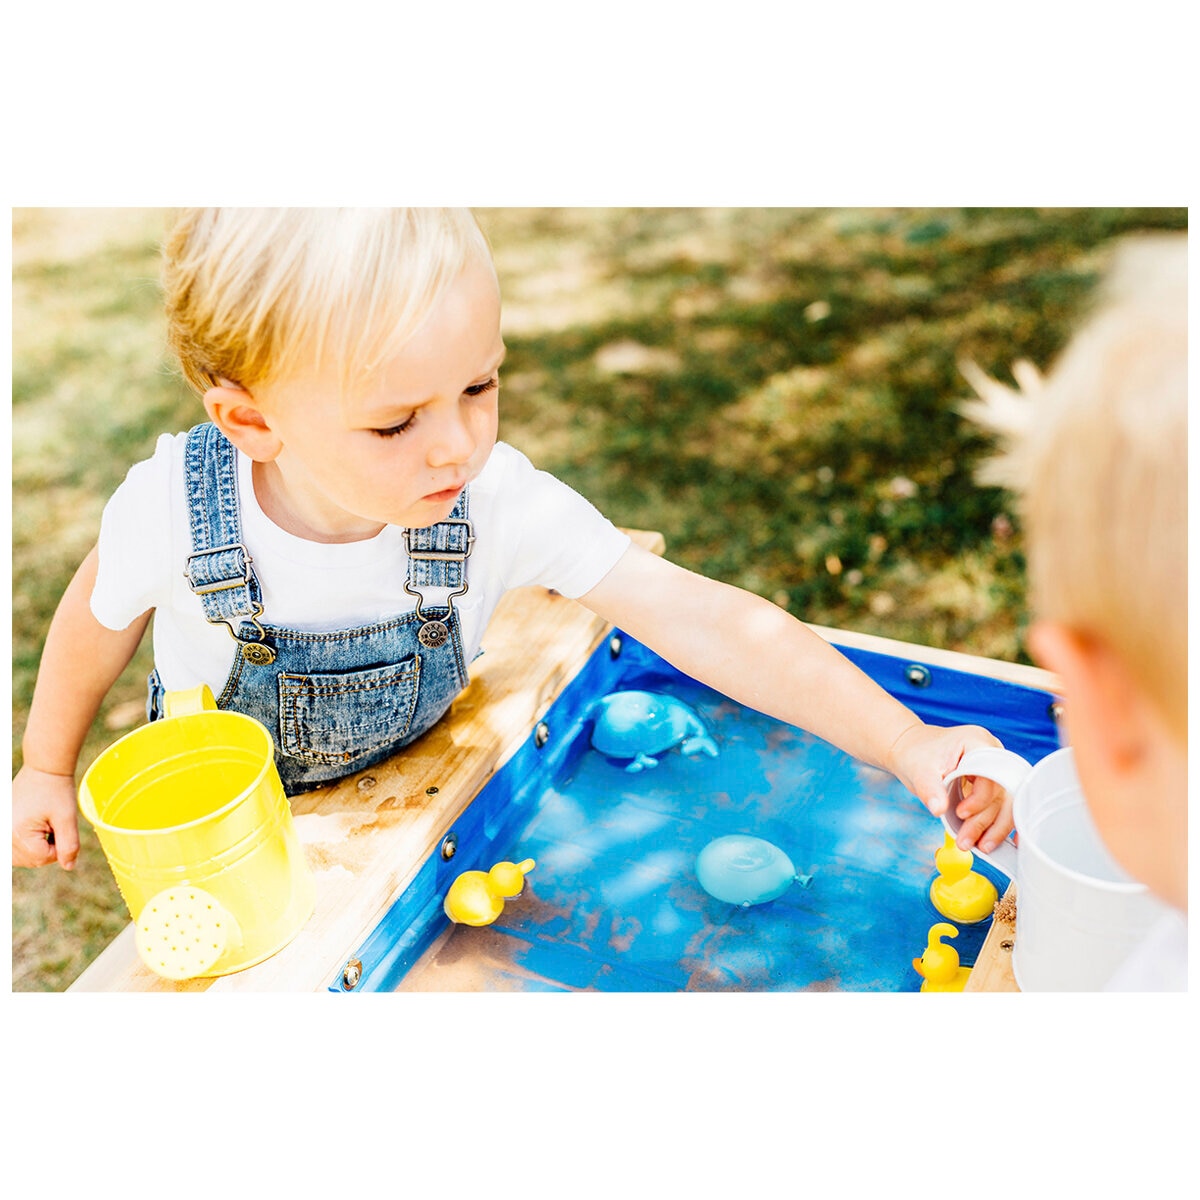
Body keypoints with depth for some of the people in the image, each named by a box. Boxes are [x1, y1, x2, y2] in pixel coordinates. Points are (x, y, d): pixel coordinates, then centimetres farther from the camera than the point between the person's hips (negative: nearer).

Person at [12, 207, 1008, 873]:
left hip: (408, 787, 1)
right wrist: (49, 770, 4)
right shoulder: (176, 505, -34)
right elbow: (101, 615, -10)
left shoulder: (499, 503, -34)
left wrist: (907, 746, -45)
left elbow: (708, 623, -38)